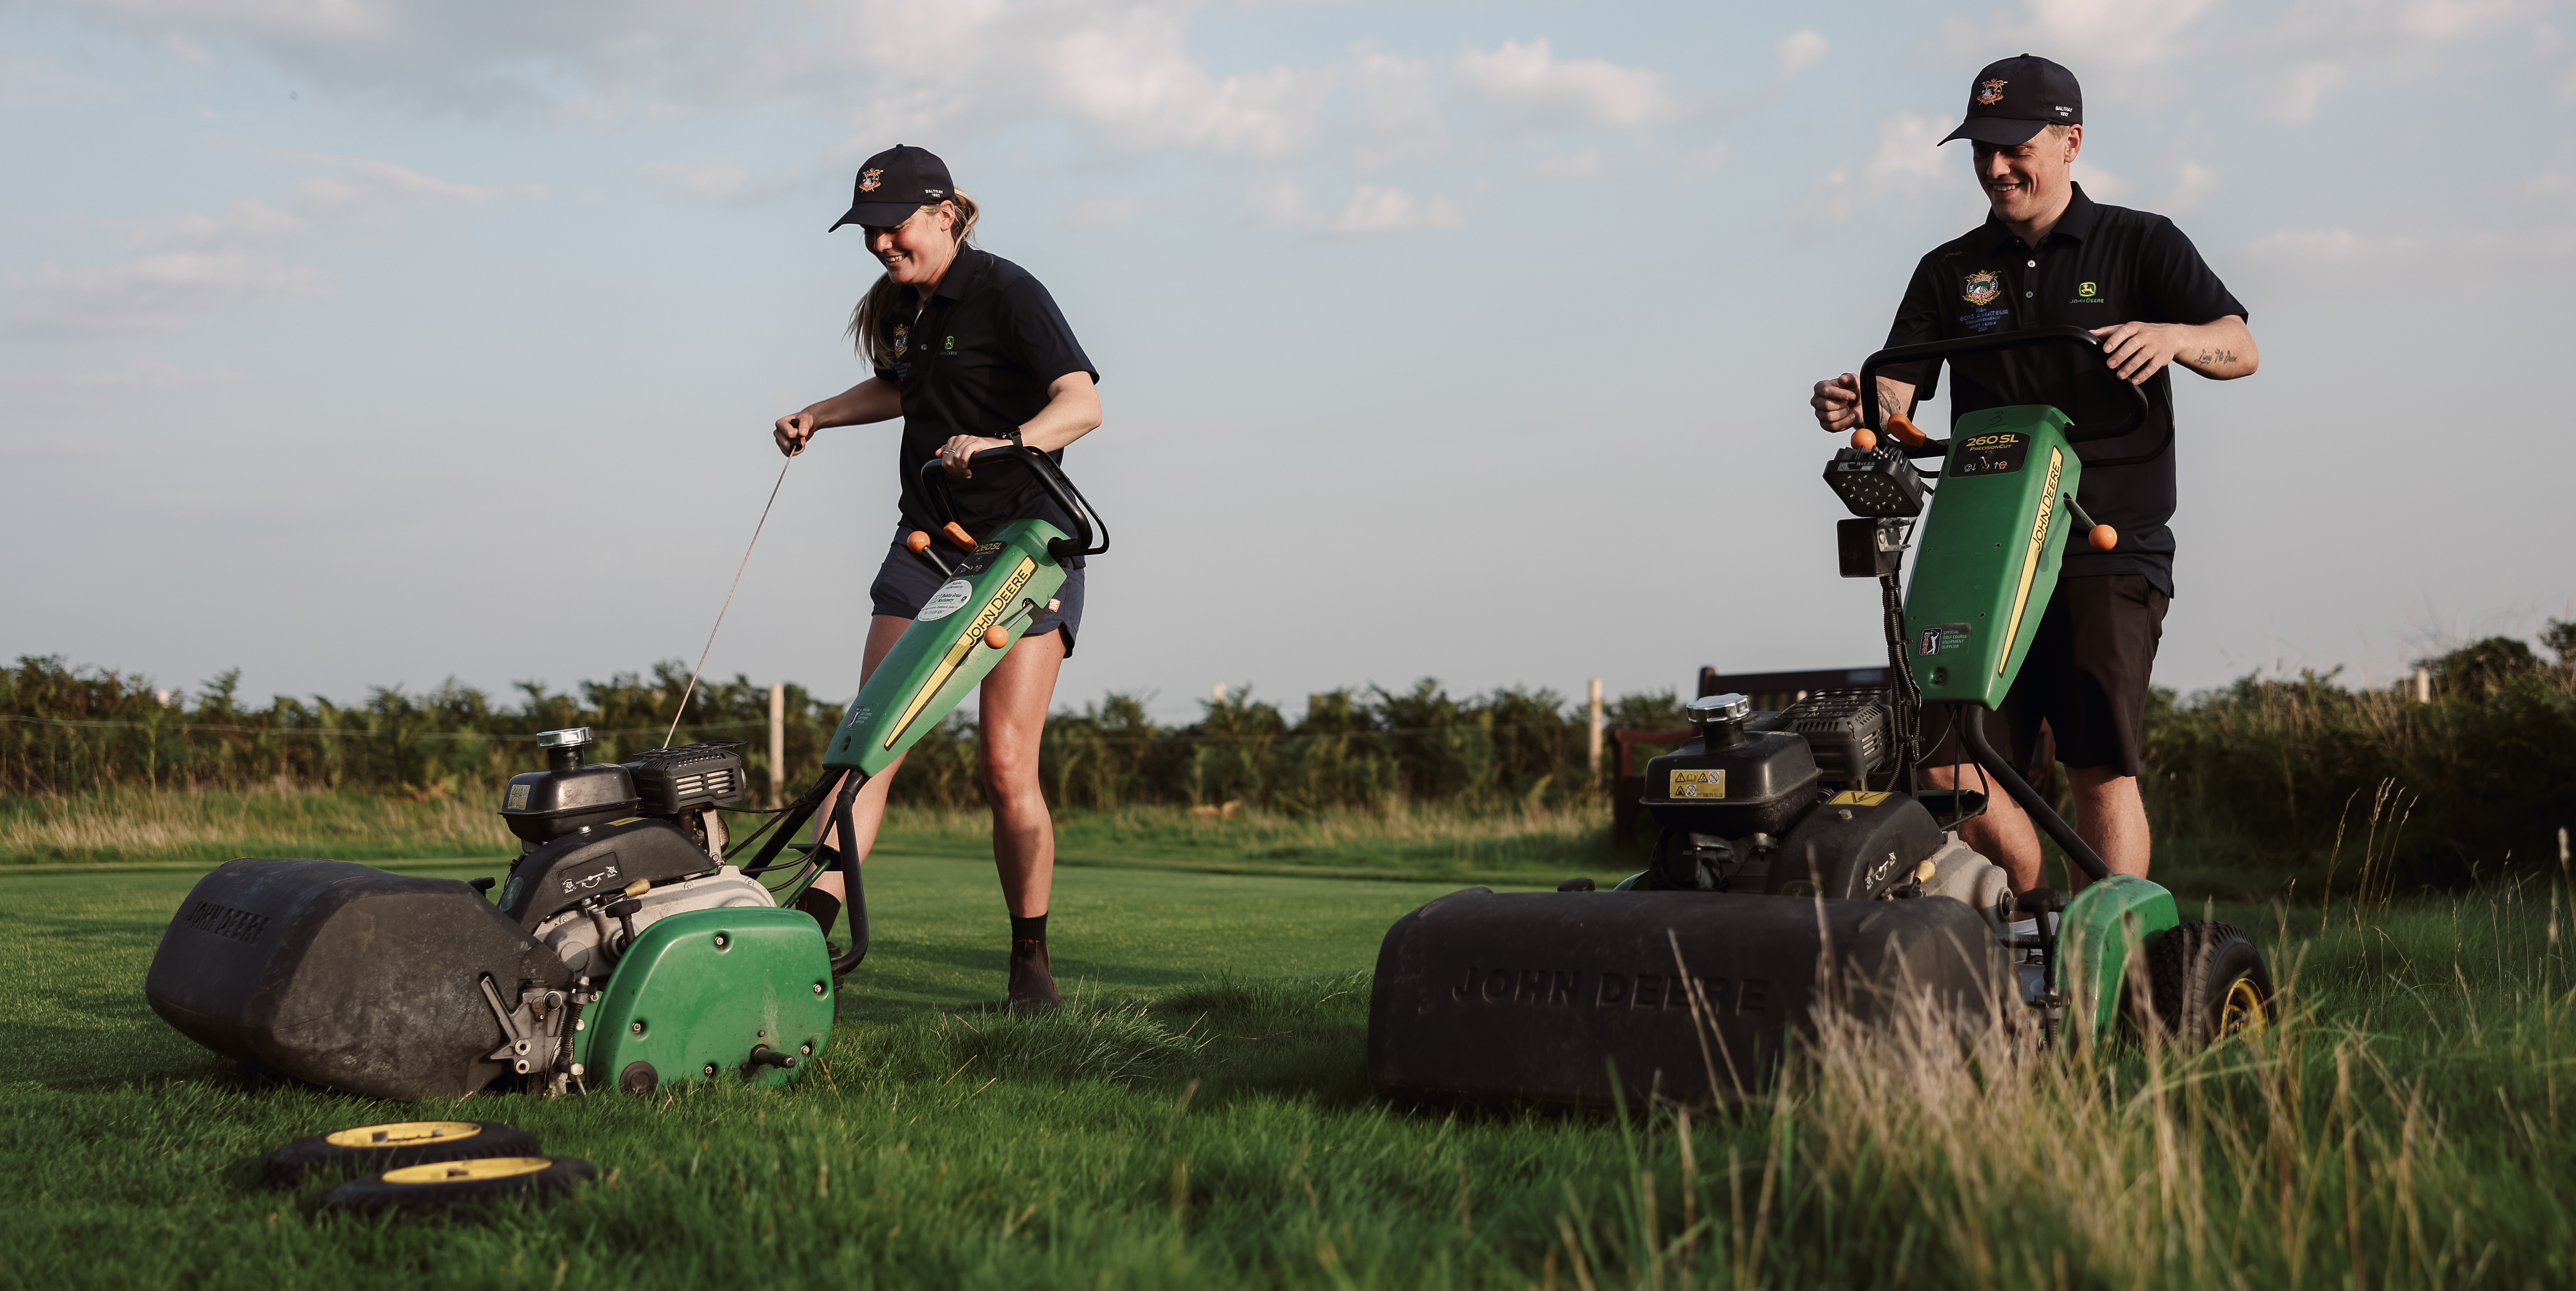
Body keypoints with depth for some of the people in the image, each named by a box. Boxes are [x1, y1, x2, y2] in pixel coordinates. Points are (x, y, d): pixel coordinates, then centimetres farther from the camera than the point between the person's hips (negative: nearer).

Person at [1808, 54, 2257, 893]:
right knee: (1951, 768, -4)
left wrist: (2172, 335, -27)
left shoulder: (2140, 247, 7)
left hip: (2111, 550, -3)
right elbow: (1895, 391, 6)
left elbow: (2240, 349, -5)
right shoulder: (1950, 273, 16)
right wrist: (1856, 406, -18)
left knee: (2101, 767, -12)